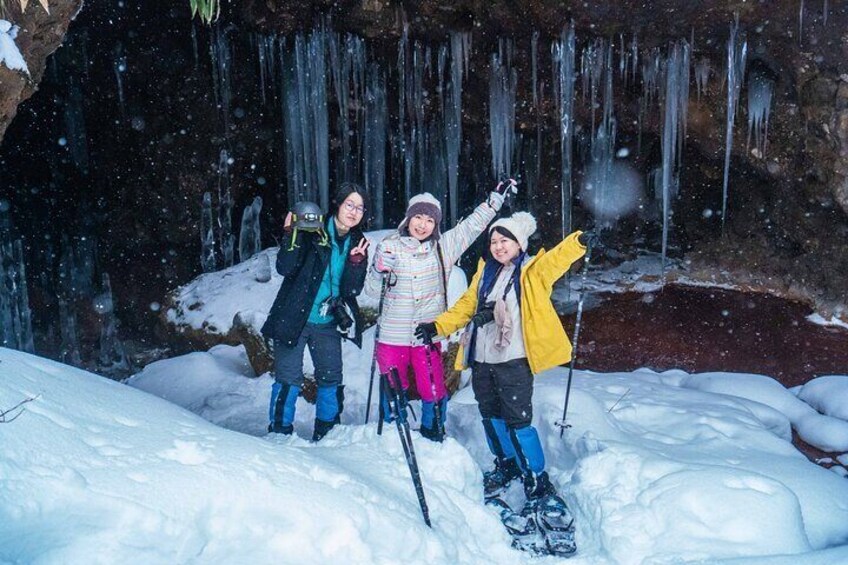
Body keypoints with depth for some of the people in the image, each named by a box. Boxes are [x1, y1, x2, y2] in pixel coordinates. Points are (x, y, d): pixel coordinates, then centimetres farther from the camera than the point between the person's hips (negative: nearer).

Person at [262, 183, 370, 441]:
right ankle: (279, 434, 12)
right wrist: (291, 235, -30)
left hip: (328, 323, 5)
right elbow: (284, 268, -18)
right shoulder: (311, 232, -10)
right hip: (293, 318, -4)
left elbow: (352, 289, -4)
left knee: (332, 379, 10)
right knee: (288, 379, -3)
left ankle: (325, 435, 26)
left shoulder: (357, 243, 3)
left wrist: (356, 261, -20)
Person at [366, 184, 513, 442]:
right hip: (392, 335, 0)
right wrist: (379, 271, -17)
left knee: (434, 392, 2)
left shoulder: (443, 247, 2)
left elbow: (473, 225, 6)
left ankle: (432, 436, 28)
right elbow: (372, 290, 2)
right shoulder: (389, 247, -1)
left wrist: (497, 197, 2)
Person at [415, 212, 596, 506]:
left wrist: (579, 242, -42)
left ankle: (538, 482, 10)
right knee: (491, 416, 18)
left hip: (513, 361, -6)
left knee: (517, 421, -5)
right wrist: (438, 326, 7)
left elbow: (557, 259, -23)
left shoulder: (532, 271, -3)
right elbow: (466, 306, 16)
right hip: (482, 360, 6)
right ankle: (506, 465, 39)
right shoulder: (485, 272, 13)